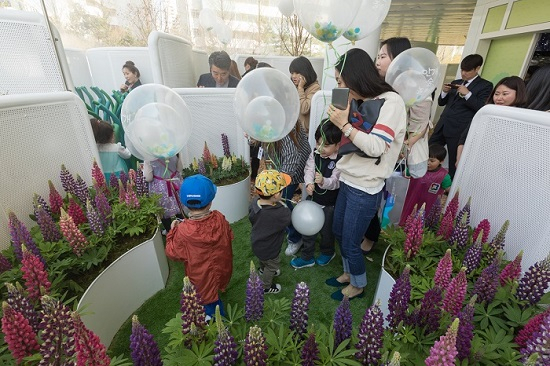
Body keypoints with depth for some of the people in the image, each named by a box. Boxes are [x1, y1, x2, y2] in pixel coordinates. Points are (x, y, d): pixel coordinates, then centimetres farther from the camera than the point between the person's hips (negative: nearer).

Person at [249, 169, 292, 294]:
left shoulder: (254, 202, -23)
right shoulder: (279, 214, -44)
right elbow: (287, 218, -21)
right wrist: (283, 205, -13)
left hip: (256, 242, 6)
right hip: (269, 249, -6)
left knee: (263, 259, 37)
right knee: (271, 265, 25)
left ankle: (263, 270, 67)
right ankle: (266, 287, 50)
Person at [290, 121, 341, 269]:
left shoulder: (339, 161, -18)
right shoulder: (314, 155, -4)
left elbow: (336, 181, -24)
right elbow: (308, 171, -13)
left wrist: (324, 181, -44)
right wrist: (309, 183, -34)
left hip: (329, 203, -4)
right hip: (313, 199, 4)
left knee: (326, 230, 17)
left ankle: (327, 252, 47)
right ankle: (307, 257, 33)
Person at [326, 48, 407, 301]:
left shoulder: (391, 102, -13)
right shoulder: (362, 102, 10)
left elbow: (376, 147, -23)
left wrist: (344, 124, -24)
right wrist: (340, 118, 3)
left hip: (365, 188, -8)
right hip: (348, 180, 8)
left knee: (350, 242, 6)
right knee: (339, 232, 20)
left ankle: (358, 285, 35)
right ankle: (348, 274, 45)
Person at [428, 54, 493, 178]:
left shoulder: (485, 86, 3)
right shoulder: (456, 83, 19)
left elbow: (482, 108, -8)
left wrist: (467, 94, -16)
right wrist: (444, 92, 1)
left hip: (459, 130, -6)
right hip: (442, 126, 6)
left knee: (454, 163, -1)